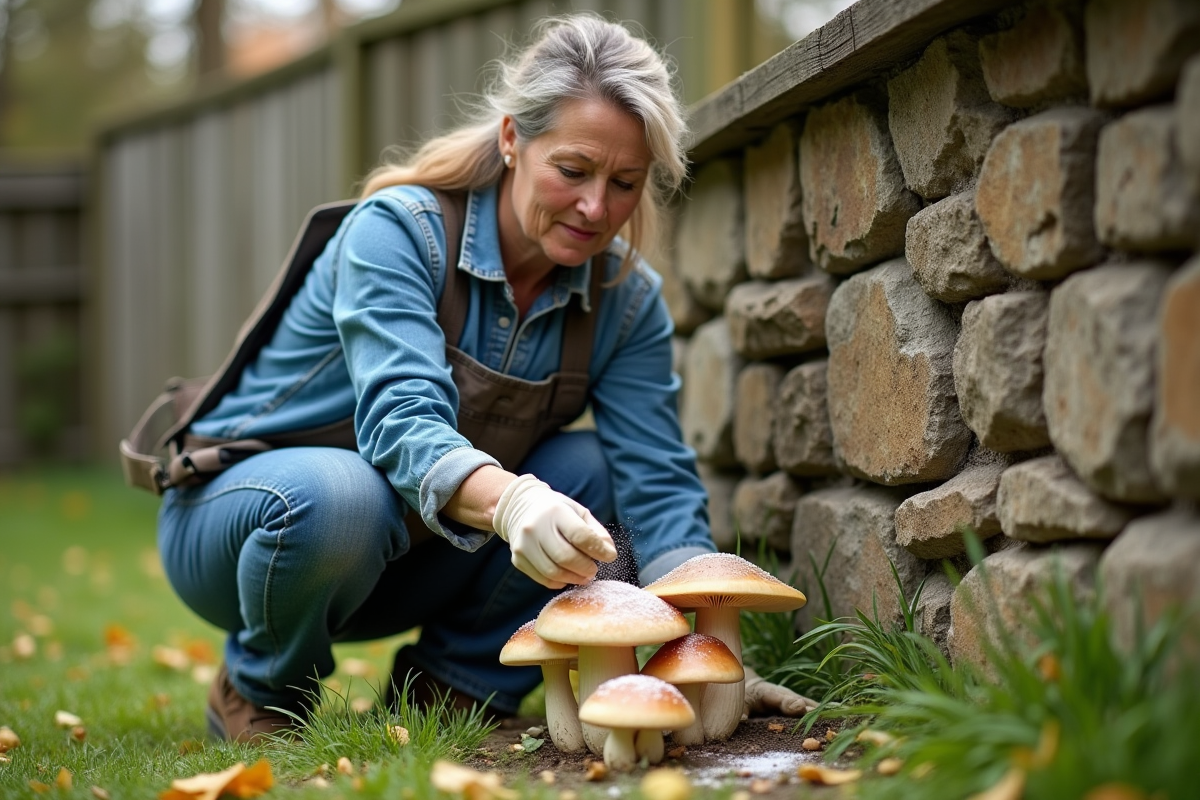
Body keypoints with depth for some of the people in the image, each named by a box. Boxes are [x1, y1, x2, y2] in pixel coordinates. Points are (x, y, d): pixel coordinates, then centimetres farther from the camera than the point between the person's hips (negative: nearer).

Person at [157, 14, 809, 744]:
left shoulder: (625, 300, -8)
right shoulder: (398, 229, -24)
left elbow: (658, 478, -16)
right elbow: (403, 421, -38)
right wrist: (508, 501, -60)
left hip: (399, 561, 5)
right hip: (232, 515, -4)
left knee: (591, 467, -18)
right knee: (335, 495, -39)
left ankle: (451, 685, -3)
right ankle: (259, 692, -8)